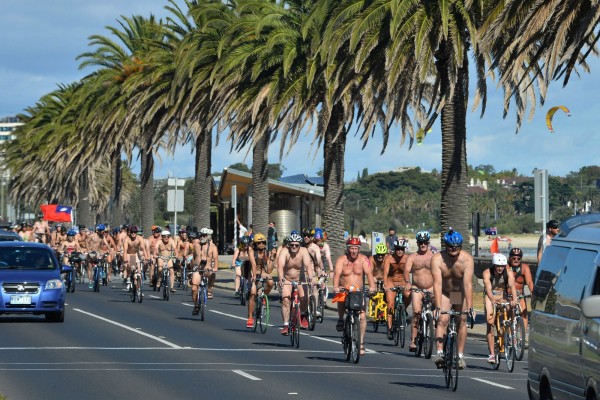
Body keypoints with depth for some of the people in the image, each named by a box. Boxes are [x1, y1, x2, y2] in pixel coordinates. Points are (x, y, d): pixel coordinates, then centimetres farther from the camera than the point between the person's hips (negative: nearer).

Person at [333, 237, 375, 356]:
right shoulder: (342, 259, -5)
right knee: (341, 300, -35)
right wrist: (336, 287, -38)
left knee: (362, 316, -13)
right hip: (344, 291, -1)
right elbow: (337, 273, -19)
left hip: (359, 292, 1)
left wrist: (372, 286, -32)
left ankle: (361, 342, -1)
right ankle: (341, 319, -4)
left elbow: (369, 273, -13)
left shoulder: (363, 259, -1)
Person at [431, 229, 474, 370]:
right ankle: (440, 352, -24)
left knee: (462, 321, -6)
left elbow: (468, 284, -34)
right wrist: (438, 307, -43)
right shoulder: (437, 259, -27)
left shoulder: (467, 259, -27)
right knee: (442, 320, -16)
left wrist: (469, 307, -42)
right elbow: (437, 284, -34)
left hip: (461, 293, 0)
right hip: (444, 293, 0)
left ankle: (460, 355, 1)